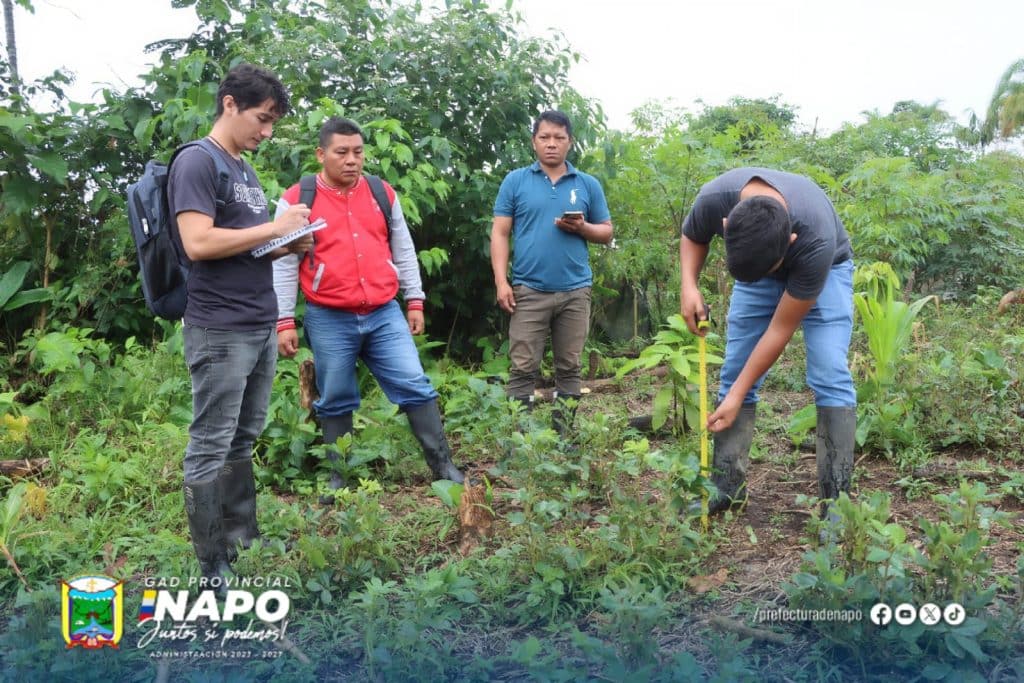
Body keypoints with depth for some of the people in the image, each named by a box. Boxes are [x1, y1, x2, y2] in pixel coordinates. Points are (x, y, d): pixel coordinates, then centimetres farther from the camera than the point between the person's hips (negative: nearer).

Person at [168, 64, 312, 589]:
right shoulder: (196, 162, -9)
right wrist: (274, 227, -14)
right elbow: (199, 243, -21)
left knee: (244, 440, 16)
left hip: (261, 327, 9)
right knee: (210, 448, 0)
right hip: (220, 331, -9)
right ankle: (212, 566, 8)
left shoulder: (245, 170, 18)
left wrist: (287, 245, 4)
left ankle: (243, 539, 27)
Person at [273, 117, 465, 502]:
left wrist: (414, 301, 12)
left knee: (415, 386, 1)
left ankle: (443, 466, 11)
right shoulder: (297, 201, -2)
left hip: (384, 315, 3)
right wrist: (284, 321, -5)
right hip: (329, 321, -2)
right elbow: (284, 265, -1)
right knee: (335, 401, 8)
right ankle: (340, 476, 23)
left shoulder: (382, 193, 9)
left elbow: (403, 251, 15)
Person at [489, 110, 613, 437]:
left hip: (575, 291, 2)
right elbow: (500, 233, 2)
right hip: (528, 290, -2)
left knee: (569, 368, 8)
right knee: (523, 368, -1)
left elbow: (606, 232, 13)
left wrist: (583, 228, -9)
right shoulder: (515, 181, 4)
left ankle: (564, 436, 18)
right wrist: (501, 281, -8)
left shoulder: (588, 184, 9)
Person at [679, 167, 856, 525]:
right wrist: (689, 286, -26)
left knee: (830, 375, -18)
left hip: (824, 269, -3)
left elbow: (781, 329, -30)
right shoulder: (714, 199, -35)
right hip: (753, 266, 3)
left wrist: (738, 396, -25)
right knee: (734, 371, -3)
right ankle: (727, 486, 5)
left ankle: (836, 499, -13)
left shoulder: (816, 240, -42)